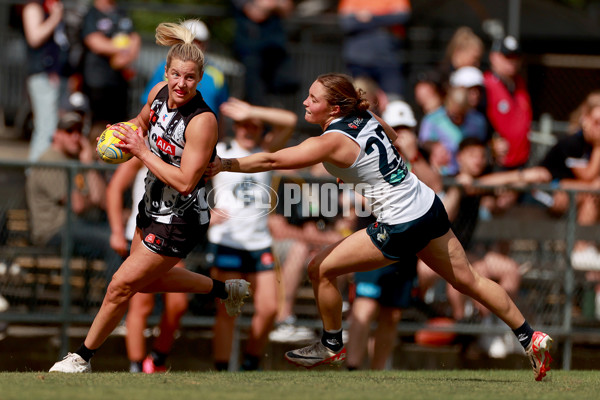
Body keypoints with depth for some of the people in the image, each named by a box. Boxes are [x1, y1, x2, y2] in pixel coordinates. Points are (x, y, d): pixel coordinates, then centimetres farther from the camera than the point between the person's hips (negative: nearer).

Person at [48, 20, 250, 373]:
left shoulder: (202, 120, -29)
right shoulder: (160, 93, -7)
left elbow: (185, 182, -31)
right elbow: (143, 122, 17)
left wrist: (141, 151, -27)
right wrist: (121, 135, -4)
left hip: (179, 222, -9)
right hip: (154, 208, 9)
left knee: (122, 286, -1)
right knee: (147, 281, 26)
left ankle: (83, 357, 17)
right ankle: (223, 289, 43)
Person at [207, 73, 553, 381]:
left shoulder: (332, 142, -18)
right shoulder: (366, 118, 3)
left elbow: (271, 161, -20)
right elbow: (394, 137, 26)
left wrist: (222, 164, -14)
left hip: (401, 228, -9)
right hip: (429, 206, 9)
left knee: (321, 269, 2)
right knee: (469, 280, 18)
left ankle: (332, 347, 20)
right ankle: (531, 338, 21)